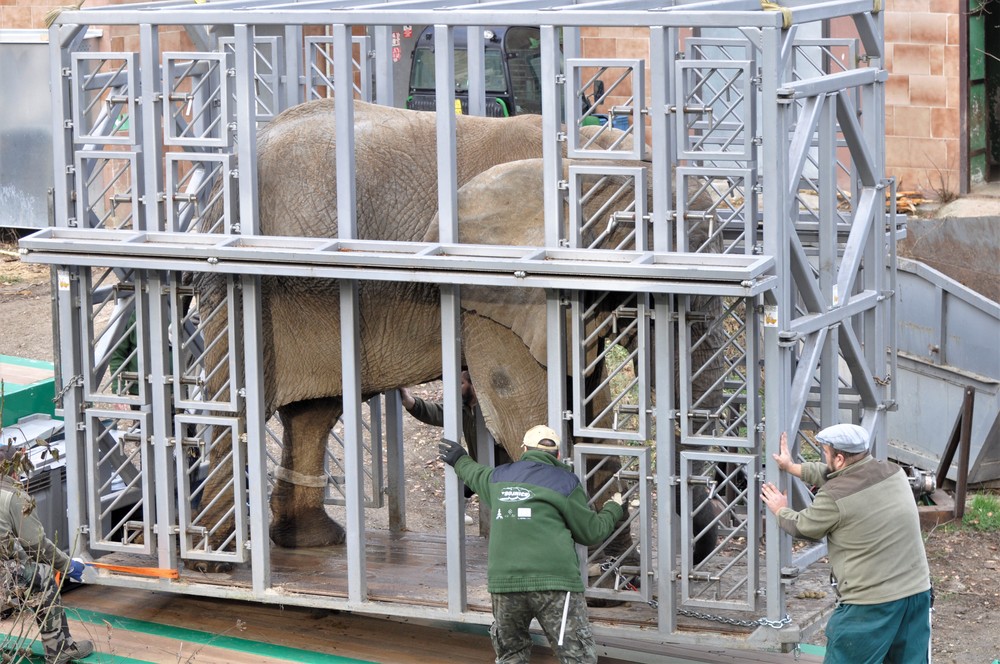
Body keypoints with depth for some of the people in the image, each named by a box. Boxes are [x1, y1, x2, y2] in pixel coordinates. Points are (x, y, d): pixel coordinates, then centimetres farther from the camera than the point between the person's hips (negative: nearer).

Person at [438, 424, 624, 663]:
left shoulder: (500, 477, 17)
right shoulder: (565, 482, 2)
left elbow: (474, 474, 40)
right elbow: (592, 532, 6)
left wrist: (459, 460, 62)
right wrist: (613, 509, 25)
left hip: (504, 579, 5)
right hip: (554, 580, -4)